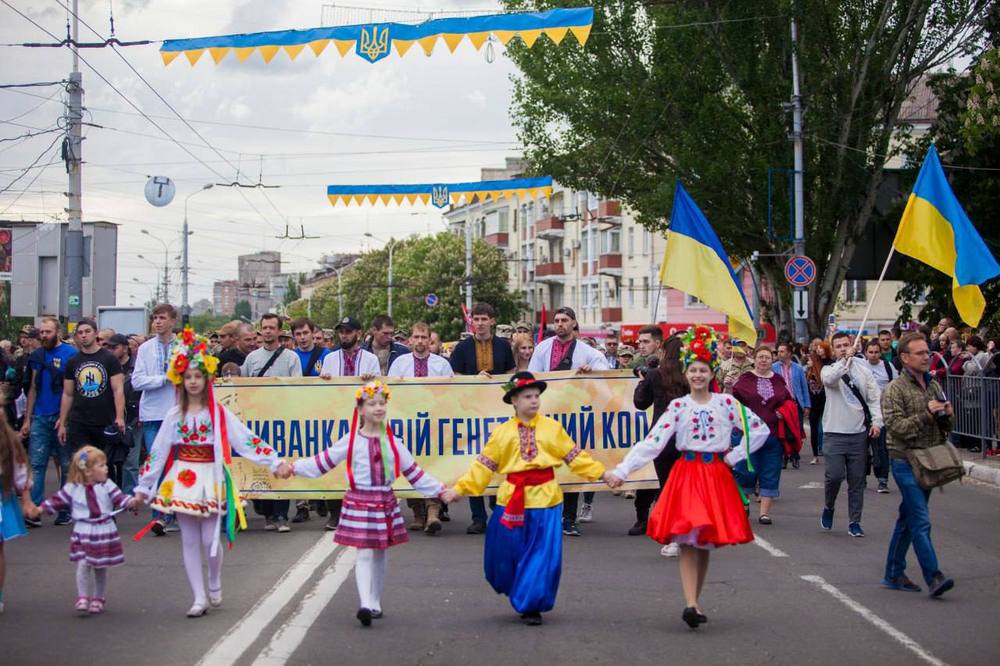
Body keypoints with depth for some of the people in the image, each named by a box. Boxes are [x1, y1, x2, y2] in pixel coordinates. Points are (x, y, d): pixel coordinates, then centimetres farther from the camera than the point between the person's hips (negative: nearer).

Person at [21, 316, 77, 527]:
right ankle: (33, 511, -6)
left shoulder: (70, 354, -5)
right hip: (40, 418, 4)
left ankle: (65, 512, 11)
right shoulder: (36, 356, 11)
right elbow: (33, 389, 15)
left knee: (67, 465, 4)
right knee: (36, 464, -3)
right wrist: (27, 419, 10)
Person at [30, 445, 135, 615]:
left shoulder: (107, 486, -2)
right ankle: (83, 598, -4)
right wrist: (40, 509, -2)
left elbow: (119, 498, -7)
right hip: (83, 533, -1)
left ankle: (98, 599, 23)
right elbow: (58, 500, 4)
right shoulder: (73, 488, -2)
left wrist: (132, 501, -26)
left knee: (101, 568, 9)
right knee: (83, 564, -12)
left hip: (104, 533, 1)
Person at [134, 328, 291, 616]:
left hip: (211, 480, -2)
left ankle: (215, 585, 22)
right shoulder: (175, 415, 6)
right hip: (182, 480, 2)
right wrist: (144, 486, 8)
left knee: (210, 539, -5)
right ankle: (199, 598, 11)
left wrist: (275, 461, -9)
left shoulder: (219, 413, 1)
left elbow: (245, 439, -3)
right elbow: (158, 450, 9)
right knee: (189, 541, 4)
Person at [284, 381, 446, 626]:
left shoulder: (393, 442, 5)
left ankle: (376, 604, 22)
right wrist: (294, 467, -4)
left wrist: (439, 491, 10)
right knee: (364, 554, -11)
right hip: (359, 502, -3)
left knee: (380, 554, 11)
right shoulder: (350, 441, -3)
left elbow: (414, 472, 11)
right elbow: (322, 462, 2)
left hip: (385, 502, 3)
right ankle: (366, 605, -17)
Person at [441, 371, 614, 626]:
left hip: (545, 500, 0)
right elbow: (483, 466, 5)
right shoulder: (502, 432, 4)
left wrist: (601, 473, 2)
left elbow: (575, 456, 8)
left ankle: (532, 606, 11)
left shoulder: (552, 427, 4)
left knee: (542, 556, -1)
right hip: (511, 500, 0)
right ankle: (520, 598, 29)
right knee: (508, 554, 5)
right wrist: (460, 489, 0)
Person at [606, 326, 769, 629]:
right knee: (688, 540, -11)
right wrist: (622, 470, -17)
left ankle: (693, 603, 18)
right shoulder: (678, 406, 0)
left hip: (717, 476, 1)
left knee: (707, 542, 6)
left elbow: (760, 429, 1)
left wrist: (735, 456, -3)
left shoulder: (727, 403, 1)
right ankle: (692, 605, -19)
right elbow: (652, 441, -7)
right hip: (686, 475, -1)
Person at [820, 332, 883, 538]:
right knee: (835, 474, -10)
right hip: (835, 433, -2)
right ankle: (829, 507, 19)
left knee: (857, 480, 4)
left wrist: (876, 421, -5)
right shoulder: (829, 370, 2)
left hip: (859, 433, 2)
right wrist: (846, 360, -24)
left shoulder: (863, 370, 8)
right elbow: (830, 379, -23)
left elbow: (874, 398, 7)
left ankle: (855, 522, 13)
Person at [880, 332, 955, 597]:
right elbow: (896, 426, -18)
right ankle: (933, 577, -14)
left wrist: (947, 415, -2)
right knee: (921, 522, -12)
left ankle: (894, 574, 20)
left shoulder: (933, 385, 13)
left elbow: (945, 427, 20)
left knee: (908, 520, 13)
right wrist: (927, 414, -21)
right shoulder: (895, 389, -9)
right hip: (906, 462, -7)